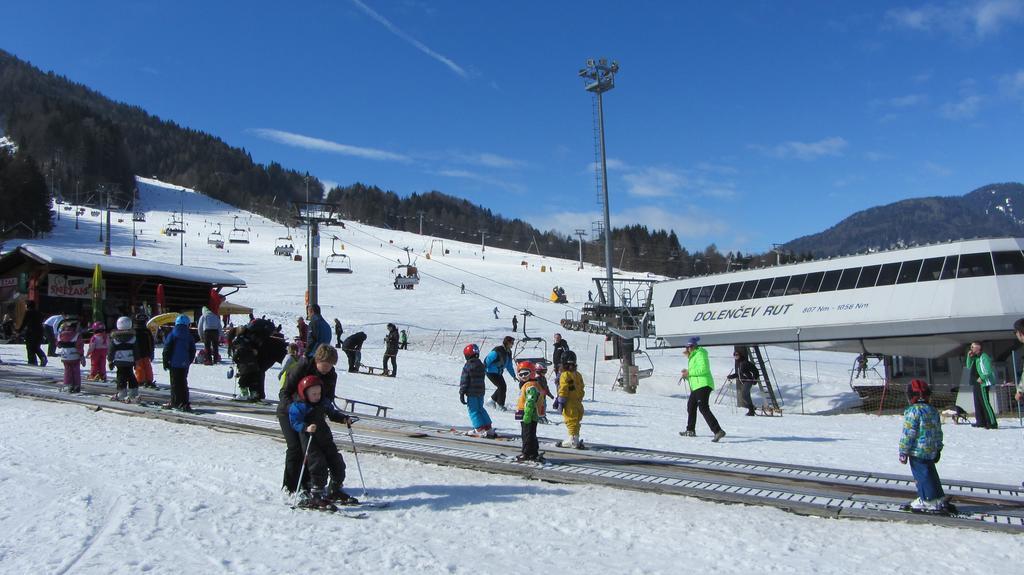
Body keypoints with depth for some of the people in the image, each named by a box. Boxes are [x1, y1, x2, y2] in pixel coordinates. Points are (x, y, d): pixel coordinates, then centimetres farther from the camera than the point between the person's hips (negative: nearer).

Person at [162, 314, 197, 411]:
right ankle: (185, 404, 6)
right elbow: (192, 350, 11)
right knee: (183, 383, 9)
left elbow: (167, 349, -7)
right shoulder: (189, 335, 5)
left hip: (174, 363, -4)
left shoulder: (172, 334, -7)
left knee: (175, 384, 2)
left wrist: (165, 362, 0)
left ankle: (175, 403, 1)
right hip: (185, 364, 4)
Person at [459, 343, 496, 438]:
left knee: (473, 411, 0)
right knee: (480, 409, 18)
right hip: (481, 391, 7)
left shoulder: (467, 366, -12)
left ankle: (481, 430, -8)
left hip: (471, 392, -7)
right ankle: (488, 428, 16)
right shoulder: (481, 365, 9)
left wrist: (462, 393, -6)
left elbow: (464, 381, -11)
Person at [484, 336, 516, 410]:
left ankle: (492, 400, 27)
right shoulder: (497, 351, -23)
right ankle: (500, 405, 4)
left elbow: (509, 365, 16)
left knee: (503, 387, 8)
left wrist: (513, 375, 15)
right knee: (502, 387, -10)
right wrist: (482, 370, -14)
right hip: (491, 372, -9)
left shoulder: (508, 352, 4)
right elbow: (487, 360, -18)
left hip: (498, 373, 9)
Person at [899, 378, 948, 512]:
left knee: (922, 475, 0)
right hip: (931, 451, 9)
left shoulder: (913, 411, -17)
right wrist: (938, 449, 26)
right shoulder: (934, 411, 10)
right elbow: (938, 432, 17)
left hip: (917, 452, -8)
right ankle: (939, 498, 26)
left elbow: (908, 434, -17)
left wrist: (903, 452, -11)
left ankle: (929, 501, 5)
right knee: (930, 474, 18)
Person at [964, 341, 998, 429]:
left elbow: (988, 371, -19)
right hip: (977, 383, 10)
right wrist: (969, 357, 8)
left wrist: (982, 378, -17)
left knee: (985, 403, -11)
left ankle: (992, 423, -11)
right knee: (978, 403, 13)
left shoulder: (983, 357, -14)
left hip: (983, 383, -10)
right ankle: (981, 422, 19)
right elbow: (969, 367, 18)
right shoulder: (975, 357, 14)